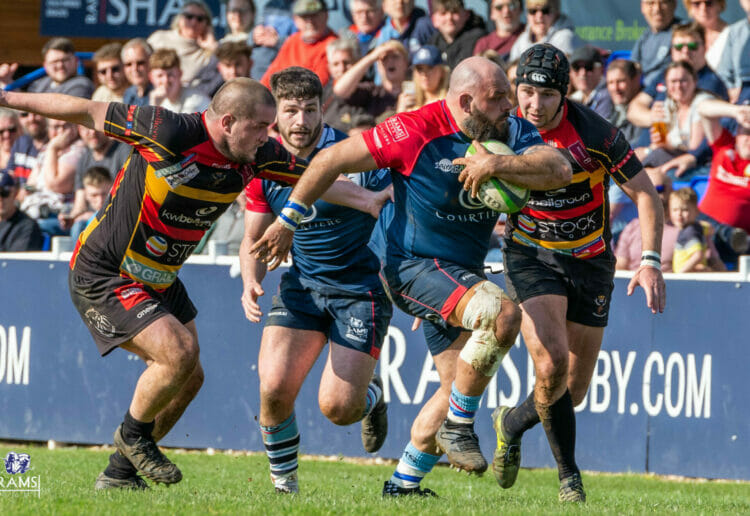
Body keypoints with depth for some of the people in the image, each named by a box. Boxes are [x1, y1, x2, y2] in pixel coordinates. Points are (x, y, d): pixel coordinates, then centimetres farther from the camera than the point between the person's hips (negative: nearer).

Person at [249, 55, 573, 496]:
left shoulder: (512, 133, -4)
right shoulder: (417, 131, -20)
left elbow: (559, 170, -19)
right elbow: (334, 160, -14)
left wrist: (499, 164, -34)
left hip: (462, 273, 8)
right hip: (412, 264, -8)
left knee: (460, 386, 12)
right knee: (502, 313, -29)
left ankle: (404, 481, 28)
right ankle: (459, 426, -14)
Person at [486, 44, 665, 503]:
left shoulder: (594, 133, -18)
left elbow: (645, 193, -11)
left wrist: (651, 262, -21)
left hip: (590, 259, 1)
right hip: (531, 255, -1)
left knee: (574, 390, 6)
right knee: (552, 365, -23)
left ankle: (512, 423, 38)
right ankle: (569, 475, -4)